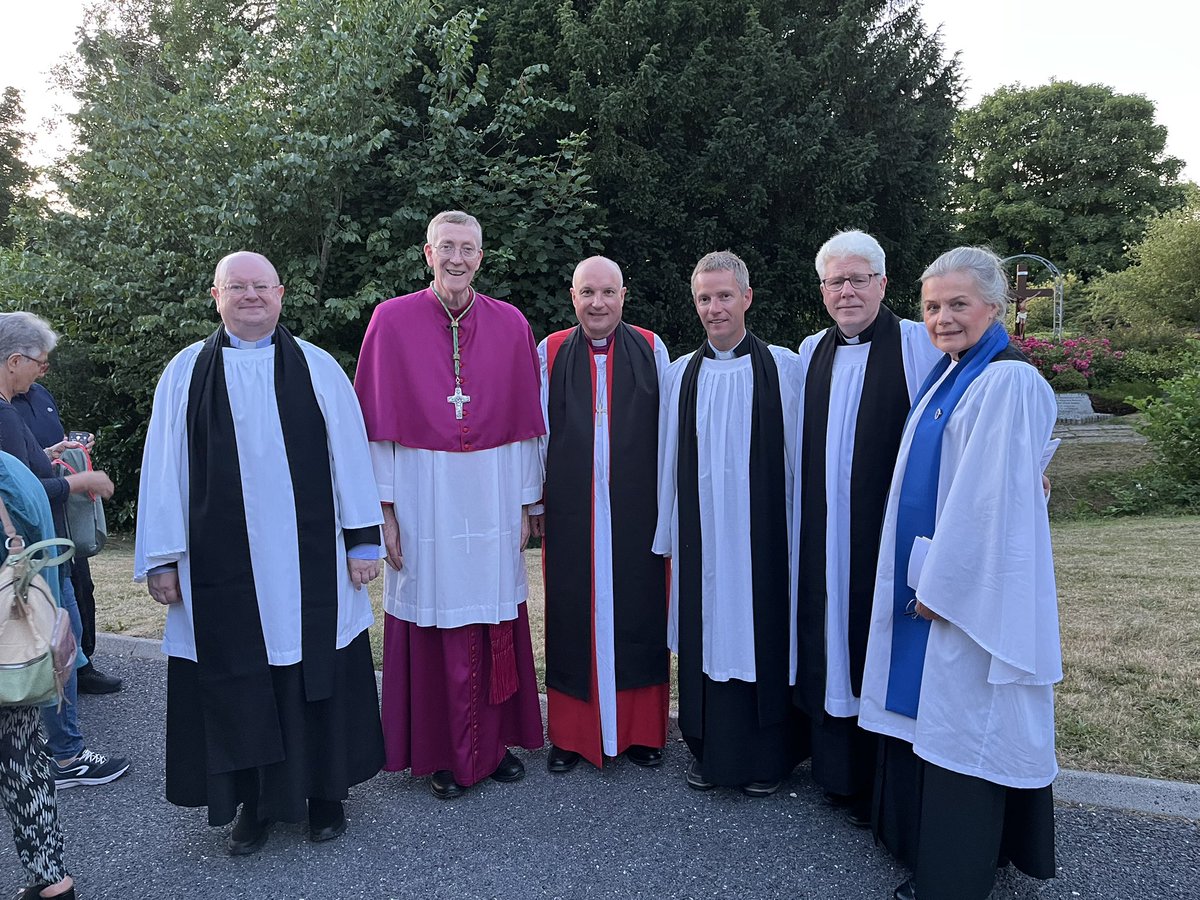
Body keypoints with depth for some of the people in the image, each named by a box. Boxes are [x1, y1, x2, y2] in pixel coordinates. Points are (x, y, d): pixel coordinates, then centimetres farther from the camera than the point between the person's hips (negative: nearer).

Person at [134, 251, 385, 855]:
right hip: (223, 563, 1)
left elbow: (350, 455, 2)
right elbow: (163, 467, 3)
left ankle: (324, 789, 27)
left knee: (316, 674, 8)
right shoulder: (187, 373, 4)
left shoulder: (318, 368, 2)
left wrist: (363, 539, -1)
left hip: (310, 561, 0)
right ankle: (254, 800, 27)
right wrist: (162, 557, 0)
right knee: (237, 683, 9)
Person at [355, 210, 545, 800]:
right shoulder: (392, 321, -2)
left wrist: (524, 503, 4)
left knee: (495, 623, 9)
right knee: (431, 622, 6)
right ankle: (440, 753, 23)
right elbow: (378, 423, -2)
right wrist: (385, 506, -7)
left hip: (493, 497, 2)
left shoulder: (510, 324, 3)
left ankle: (494, 741, 28)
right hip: (423, 495, -2)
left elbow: (524, 422, 5)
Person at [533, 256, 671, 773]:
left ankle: (640, 730, 22)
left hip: (636, 510, 0)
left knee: (637, 613, 7)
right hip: (570, 512, 0)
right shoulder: (550, 353, 5)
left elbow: (670, 427, 7)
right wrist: (535, 500, 4)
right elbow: (539, 431, 7)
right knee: (572, 617, 6)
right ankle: (571, 734, 20)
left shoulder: (651, 350, 4)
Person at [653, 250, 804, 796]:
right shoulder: (681, 375, 7)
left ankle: (765, 756, 23)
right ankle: (709, 750, 25)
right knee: (706, 634, 9)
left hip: (763, 533, -2)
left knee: (763, 634, 5)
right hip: (700, 537, 3)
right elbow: (669, 459, 9)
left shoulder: (783, 368, -1)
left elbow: (799, 456, 1)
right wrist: (668, 535, 8)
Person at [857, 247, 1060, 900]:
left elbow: (990, 496, -22)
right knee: (927, 706, 19)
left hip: (972, 583, -9)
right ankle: (919, 835, 36)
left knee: (962, 720, 3)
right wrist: (925, 577, 15)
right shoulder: (949, 373, 11)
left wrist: (942, 584, -18)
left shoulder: (1007, 381, -18)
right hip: (930, 575, 9)